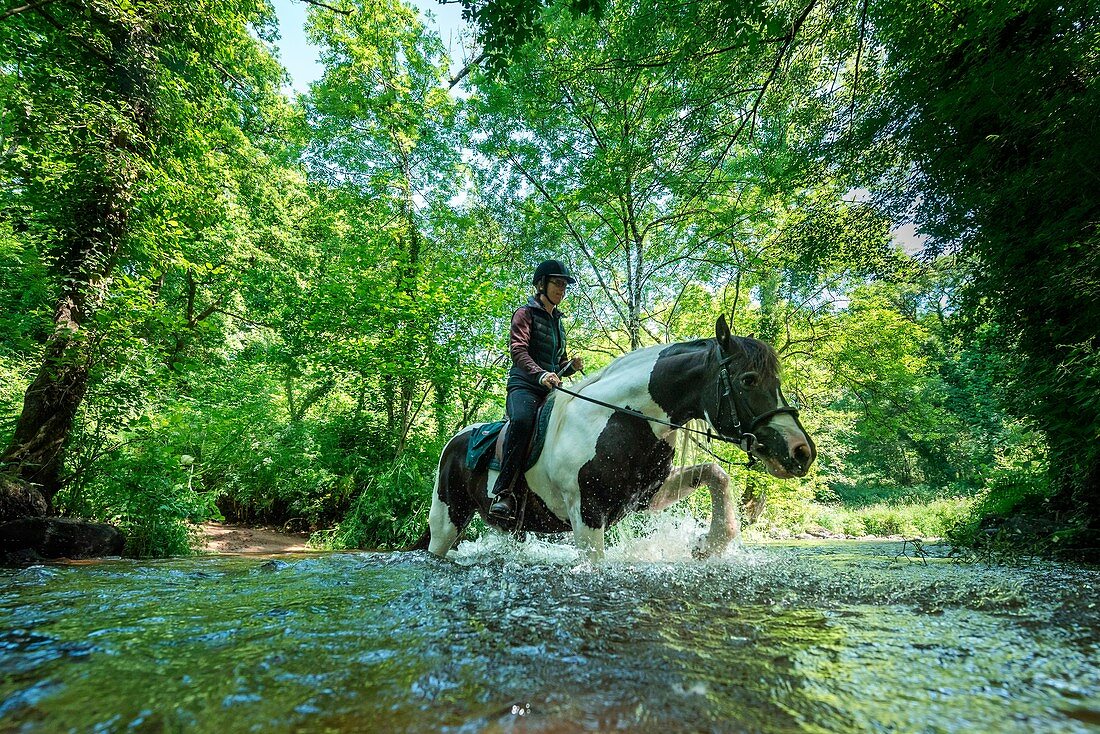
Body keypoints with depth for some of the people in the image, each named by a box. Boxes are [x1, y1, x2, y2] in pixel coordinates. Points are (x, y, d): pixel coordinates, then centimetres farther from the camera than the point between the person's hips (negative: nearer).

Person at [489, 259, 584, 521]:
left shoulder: (558, 322, 27)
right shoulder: (526, 313, 7)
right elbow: (518, 350, -11)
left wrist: (571, 366, 8)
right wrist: (540, 374, -28)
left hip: (551, 389, 7)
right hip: (525, 385, -7)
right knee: (522, 420, -38)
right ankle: (504, 492, -36)